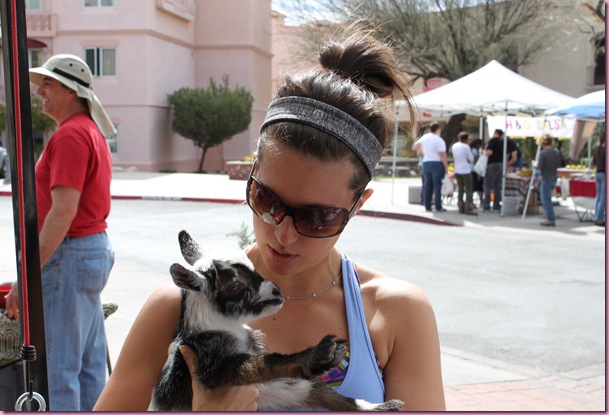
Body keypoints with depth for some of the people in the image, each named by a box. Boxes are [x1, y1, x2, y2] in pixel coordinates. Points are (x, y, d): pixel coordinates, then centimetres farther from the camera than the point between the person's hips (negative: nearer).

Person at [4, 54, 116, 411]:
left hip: (70, 255, -10)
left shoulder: (70, 135, -15)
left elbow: (64, 210, -24)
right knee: (90, 362, 15)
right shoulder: (92, 132, 17)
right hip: (96, 248, 10)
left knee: (59, 365, -3)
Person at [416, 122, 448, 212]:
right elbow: (442, 155, -17)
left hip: (426, 163, 6)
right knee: (437, 185, -2)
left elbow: (417, 144, 25)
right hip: (437, 163, -6)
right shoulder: (439, 140, -14)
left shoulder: (424, 137, 6)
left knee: (427, 185, 10)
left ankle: (427, 206, 12)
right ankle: (438, 207, -1)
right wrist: (446, 167, -13)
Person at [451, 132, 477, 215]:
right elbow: (471, 159, -6)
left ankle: (461, 207, 12)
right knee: (469, 190, 0)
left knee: (460, 189, 12)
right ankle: (468, 208, -3)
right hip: (465, 170, -6)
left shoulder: (454, 146, 4)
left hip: (457, 170, 6)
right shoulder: (466, 147, -15)